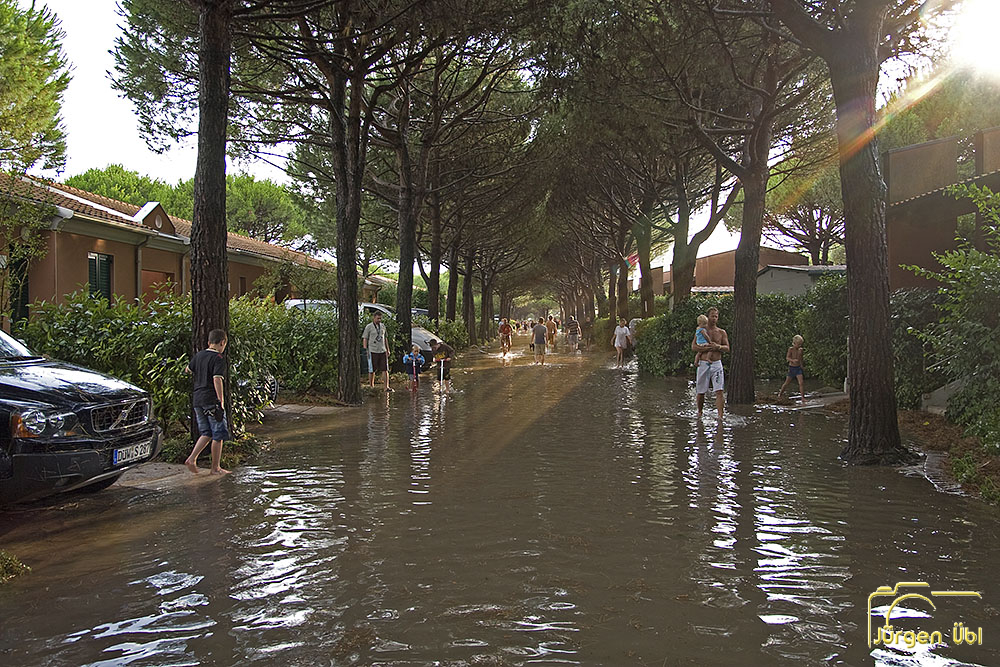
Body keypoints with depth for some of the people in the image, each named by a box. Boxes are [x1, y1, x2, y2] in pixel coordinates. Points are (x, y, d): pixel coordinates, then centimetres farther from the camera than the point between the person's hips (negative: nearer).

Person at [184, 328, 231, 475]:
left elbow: (188, 370, 27)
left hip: (198, 400, 7)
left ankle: (191, 458, 1)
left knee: (206, 433, 16)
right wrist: (221, 400, -21)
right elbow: (217, 379, -23)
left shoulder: (199, 355, 10)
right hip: (212, 401, -7)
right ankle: (216, 468, 7)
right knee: (218, 435, 3)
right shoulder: (218, 359, -12)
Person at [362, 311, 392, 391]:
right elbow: (365, 339, -1)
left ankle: (387, 387, -6)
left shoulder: (383, 326, 13)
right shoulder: (369, 327, -2)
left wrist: (387, 349, 18)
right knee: (372, 370, 4)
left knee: (385, 369, -4)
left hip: (383, 351, 4)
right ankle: (372, 386, 17)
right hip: (373, 351, -4)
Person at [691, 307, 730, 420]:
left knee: (719, 391, -13)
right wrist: (708, 348, -14)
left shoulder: (722, 332, 9)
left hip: (716, 364, 0)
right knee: (701, 392, 6)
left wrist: (718, 346, -18)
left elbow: (727, 348, 3)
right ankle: (699, 413, 26)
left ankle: (720, 416, -18)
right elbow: (693, 346, -3)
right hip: (703, 364, 0)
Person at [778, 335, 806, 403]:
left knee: (801, 382, -13)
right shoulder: (791, 349, -10)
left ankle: (802, 398, -11)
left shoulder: (800, 350, 3)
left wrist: (801, 366, 26)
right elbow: (787, 358, -20)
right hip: (791, 368, -3)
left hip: (798, 368, 3)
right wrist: (793, 360, -39)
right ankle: (780, 393, 32)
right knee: (786, 383, 10)